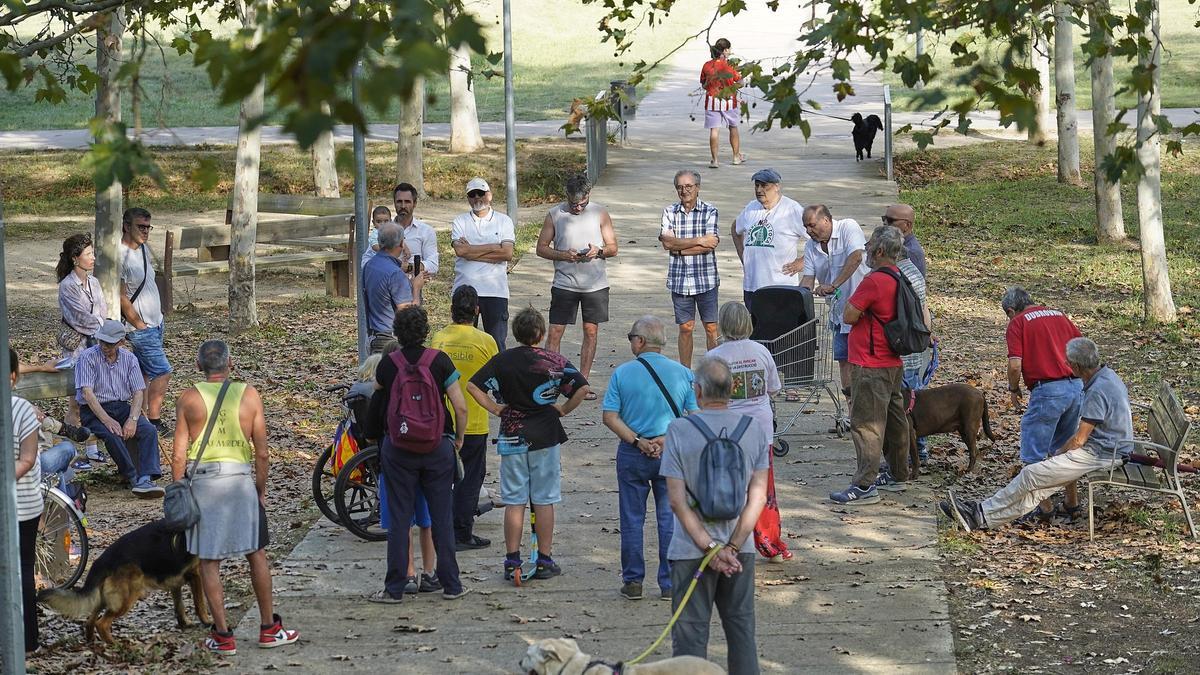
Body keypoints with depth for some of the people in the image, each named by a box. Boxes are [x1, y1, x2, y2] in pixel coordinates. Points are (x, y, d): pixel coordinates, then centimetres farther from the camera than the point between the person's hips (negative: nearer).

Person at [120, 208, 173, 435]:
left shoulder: (143, 248, 9)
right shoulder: (121, 256, -19)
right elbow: (122, 298, -19)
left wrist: (157, 315, 17)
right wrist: (139, 324, -15)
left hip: (155, 322, 9)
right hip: (141, 327, -9)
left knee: (145, 373, 12)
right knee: (162, 371, -10)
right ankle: (154, 420, -4)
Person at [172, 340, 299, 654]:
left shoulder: (188, 398, -1)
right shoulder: (249, 395, 1)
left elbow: (179, 455, -2)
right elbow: (262, 453, 2)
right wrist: (261, 490, 13)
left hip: (202, 480, -1)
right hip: (240, 478, 1)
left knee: (208, 561, 6)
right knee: (256, 554, 14)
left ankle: (222, 635, 6)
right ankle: (269, 628, 20)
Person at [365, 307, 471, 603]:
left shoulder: (387, 364, -3)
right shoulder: (439, 361, -7)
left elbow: (380, 398, 17)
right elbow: (461, 407, -8)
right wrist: (459, 439, 8)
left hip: (397, 449, 0)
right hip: (437, 446, 0)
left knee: (399, 519, 5)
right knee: (442, 518, 7)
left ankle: (395, 587, 5)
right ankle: (451, 584, 11)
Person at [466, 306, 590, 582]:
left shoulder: (503, 360, -2)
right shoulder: (553, 360, -5)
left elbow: (472, 385, -7)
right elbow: (582, 387, -13)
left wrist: (494, 408, 1)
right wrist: (564, 409, -1)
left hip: (512, 439, 1)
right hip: (545, 437, -1)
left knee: (514, 502, 6)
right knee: (544, 501, 6)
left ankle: (512, 562, 6)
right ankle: (545, 561, 9)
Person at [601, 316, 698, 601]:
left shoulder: (622, 373, -4)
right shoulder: (682, 373, -1)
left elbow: (609, 417, -8)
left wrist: (636, 441, -9)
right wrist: (666, 439, -9)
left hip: (632, 455, -1)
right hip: (672, 453, 1)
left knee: (632, 520, 9)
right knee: (670, 518, 7)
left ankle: (633, 582, 13)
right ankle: (669, 584, 9)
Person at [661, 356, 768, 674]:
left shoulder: (679, 431, -11)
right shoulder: (754, 430, -2)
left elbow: (677, 500, -13)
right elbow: (758, 497, -5)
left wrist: (710, 548, -12)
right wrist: (731, 547, -8)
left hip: (692, 550, -3)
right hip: (740, 550, 3)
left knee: (691, 634, 5)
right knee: (741, 628, 15)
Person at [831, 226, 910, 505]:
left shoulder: (873, 281, -20)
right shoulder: (899, 278, 9)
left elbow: (849, 316, -16)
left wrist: (852, 300, 0)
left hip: (870, 365, -10)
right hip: (893, 363, 10)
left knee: (865, 423, -8)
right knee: (894, 419, 17)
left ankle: (865, 486, -10)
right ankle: (897, 475, 28)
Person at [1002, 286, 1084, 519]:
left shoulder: (1017, 323, -1)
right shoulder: (1059, 315, 17)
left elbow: (1015, 365, -11)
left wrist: (1013, 389, 6)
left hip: (1047, 391, -7)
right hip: (1076, 386, 7)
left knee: (1034, 454, 5)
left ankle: (1044, 506, 7)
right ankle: (1072, 502, 27)